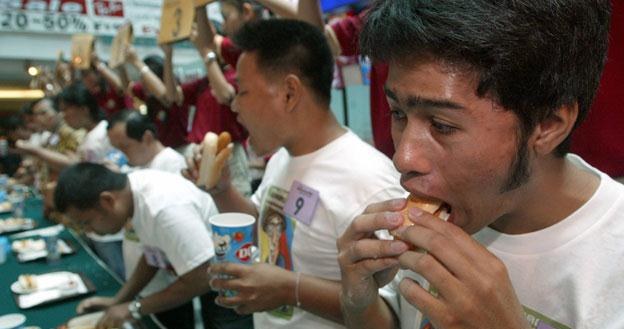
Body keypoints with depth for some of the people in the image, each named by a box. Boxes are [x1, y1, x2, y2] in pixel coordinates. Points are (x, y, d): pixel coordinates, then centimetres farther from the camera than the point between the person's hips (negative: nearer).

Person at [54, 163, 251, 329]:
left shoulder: (165, 207, -33)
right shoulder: (135, 186, -7)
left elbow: (199, 281, -27)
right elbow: (153, 254, 8)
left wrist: (133, 308, -16)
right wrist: (117, 301, 1)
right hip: (208, 279, 8)